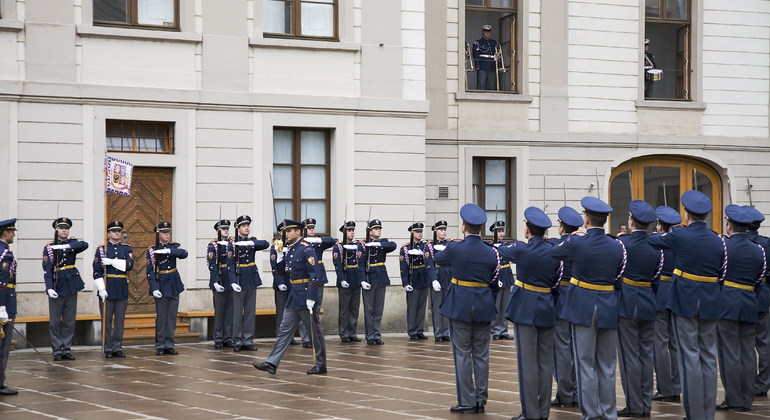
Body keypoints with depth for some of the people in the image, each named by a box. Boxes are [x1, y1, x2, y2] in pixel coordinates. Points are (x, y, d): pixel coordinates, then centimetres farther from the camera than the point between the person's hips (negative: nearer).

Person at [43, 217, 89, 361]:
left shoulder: (72, 243, 8)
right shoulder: (49, 247, -1)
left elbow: (84, 245, -16)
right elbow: (47, 269, -7)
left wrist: (67, 246, -28)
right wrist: (49, 288, -18)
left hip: (72, 284, 3)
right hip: (57, 286, -3)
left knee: (70, 320, 5)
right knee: (55, 321, -3)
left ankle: (66, 349, 10)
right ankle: (57, 350, 3)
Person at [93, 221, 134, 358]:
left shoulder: (127, 249, 9)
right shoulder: (101, 249, 2)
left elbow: (129, 265, -8)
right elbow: (97, 271, -3)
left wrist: (111, 261, -14)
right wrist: (101, 289, -12)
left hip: (122, 289, 2)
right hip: (107, 288, -2)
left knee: (120, 319, 4)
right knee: (107, 319, -1)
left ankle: (117, 348, 10)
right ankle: (107, 349, 4)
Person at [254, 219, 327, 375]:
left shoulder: (306, 249, -14)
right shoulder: (289, 249, 12)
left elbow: (314, 275, -18)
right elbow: (280, 271, 18)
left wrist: (310, 298, -22)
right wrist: (280, 255, 2)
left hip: (305, 295, -8)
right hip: (292, 297, 9)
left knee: (315, 331, 3)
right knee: (285, 330, 5)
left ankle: (321, 365, 12)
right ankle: (272, 364, 3)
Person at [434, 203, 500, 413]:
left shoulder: (454, 248, -11)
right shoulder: (491, 253, -3)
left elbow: (438, 259, 13)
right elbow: (494, 284, 5)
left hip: (459, 306, -3)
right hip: (484, 307, 3)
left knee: (462, 354, 3)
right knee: (481, 355, 10)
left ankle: (467, 402, 3)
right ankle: (481, 400, 14)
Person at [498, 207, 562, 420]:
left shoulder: (520, 249, -12)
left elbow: (501, 250, 10)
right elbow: (556, 284, 4)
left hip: (525, 309, -4)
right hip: (547, 310, 4)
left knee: (527, 361, -2)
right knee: (545, 361, 9)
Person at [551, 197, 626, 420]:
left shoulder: (576, 243, -12)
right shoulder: (617, 247, -3)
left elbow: (553, 252, 8)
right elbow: (619, 281, 1)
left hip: (583, 307, -3)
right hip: (608, 309, 3)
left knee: (586, 362, 3)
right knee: (607, 364, 12)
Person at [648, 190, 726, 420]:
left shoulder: (679, 235, -9)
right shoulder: (718, 241, 2)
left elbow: (653, 242, 8)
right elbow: (721, 274, 8)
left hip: (685, 300, -4)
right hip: (710, 303, 4)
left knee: (690, 356, -1)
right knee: (708, 357, 9)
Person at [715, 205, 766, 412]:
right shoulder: (758, 250, 7)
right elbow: (759, 280, 13)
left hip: (726, 304, -5)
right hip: (750, 306, 5)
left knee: (729, 353, -2)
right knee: (747, 353, 8)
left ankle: (734, 400, -1)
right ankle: (747, 400, 11)